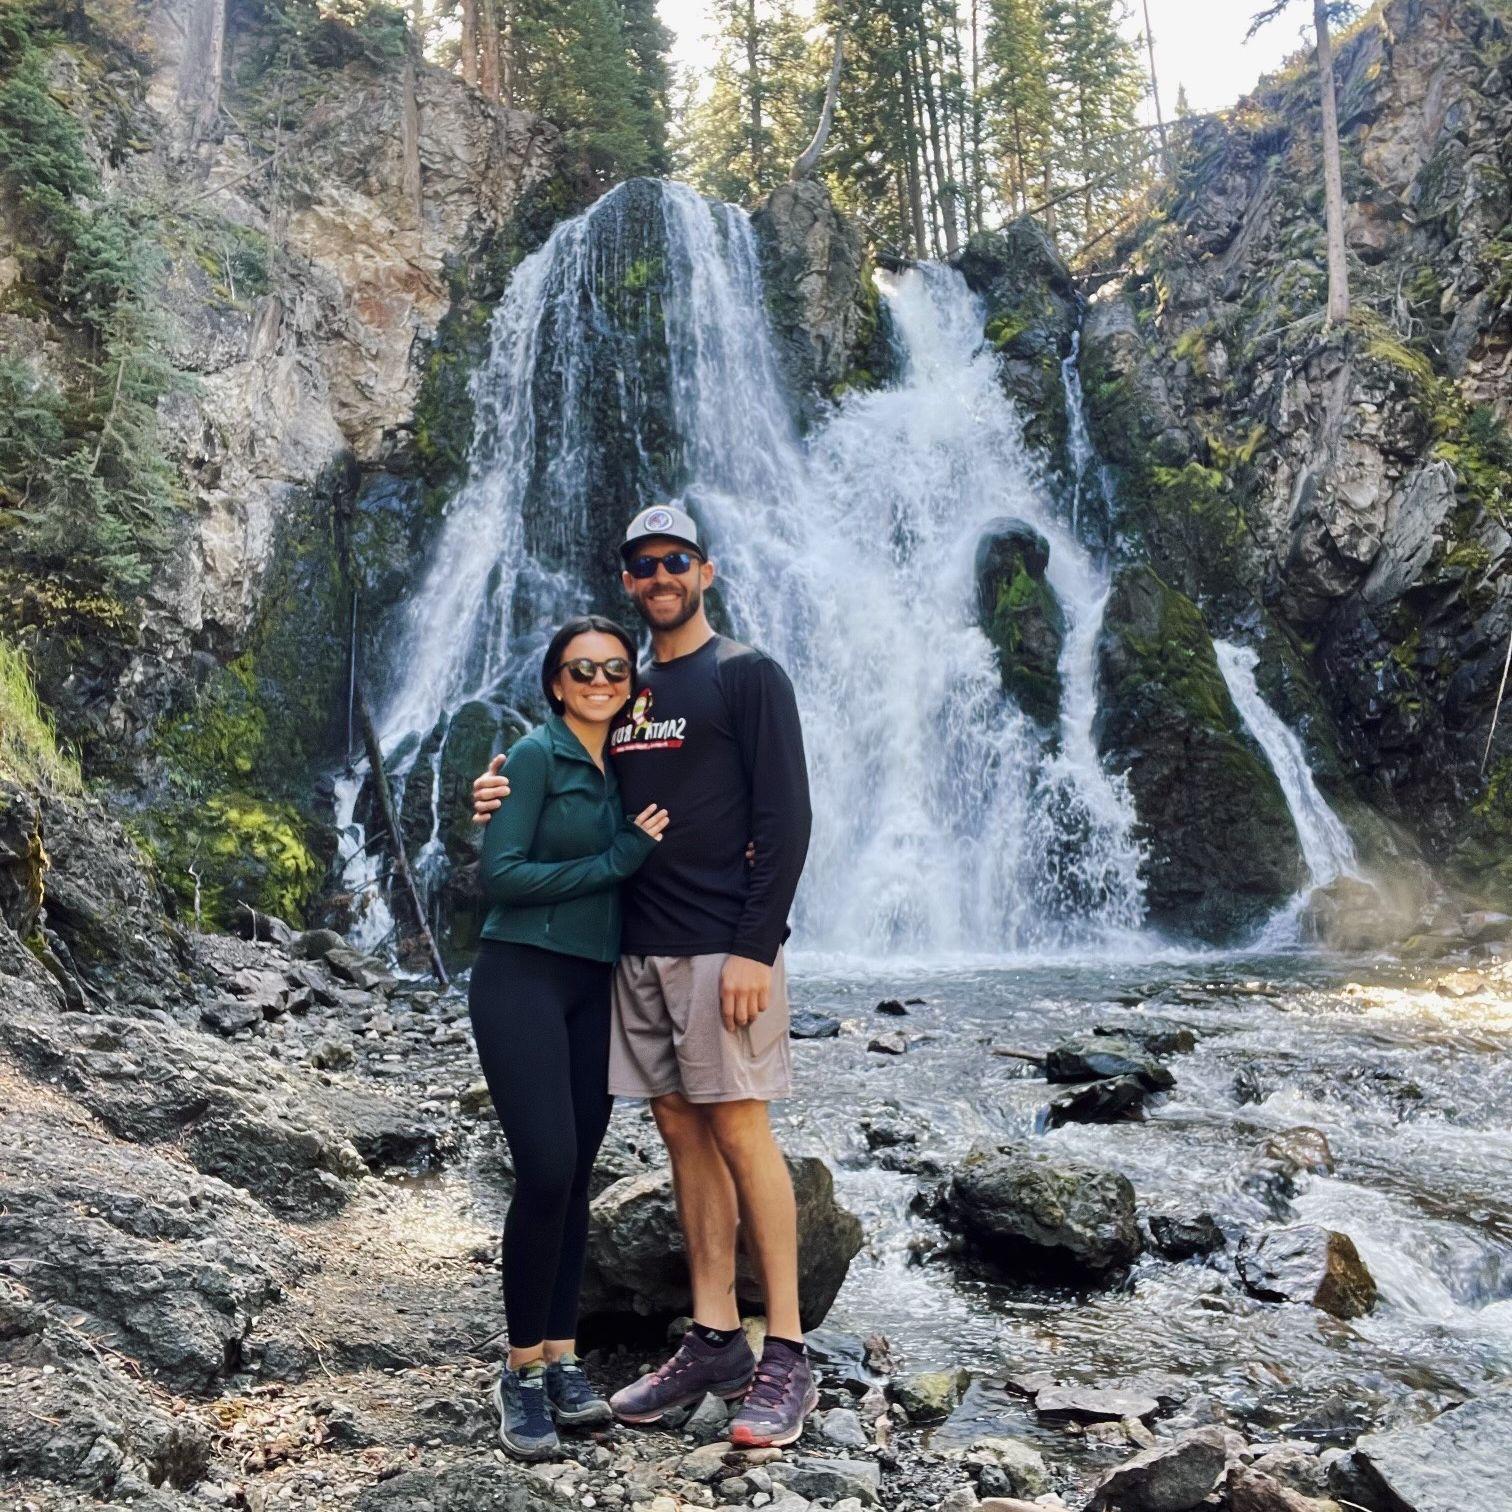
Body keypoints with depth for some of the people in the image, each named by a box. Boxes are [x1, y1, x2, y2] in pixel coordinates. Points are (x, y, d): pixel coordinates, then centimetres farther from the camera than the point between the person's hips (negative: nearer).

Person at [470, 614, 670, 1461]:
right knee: (546, 1172, -11)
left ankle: (563, 1357, 17)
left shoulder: (620, 771, 13)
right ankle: (524, 1371, 4)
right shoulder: (537, 756, -7)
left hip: (594, 987, 7)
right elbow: (500, 873, -15)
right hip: (523, 979, -6)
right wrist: (620, 858, -15)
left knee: (578, 1174, 7)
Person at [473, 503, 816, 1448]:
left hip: (722, 946, -6)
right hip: (640, 946, 7)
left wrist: (754, 946, -18)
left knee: (738, 1128, -5)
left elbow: (785, 819, -11)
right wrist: (509, 802, 1)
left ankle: (787, 1357, 5)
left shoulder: (747, 677, -3)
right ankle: (715, 1341, 18)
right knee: (682, 1132, 9)